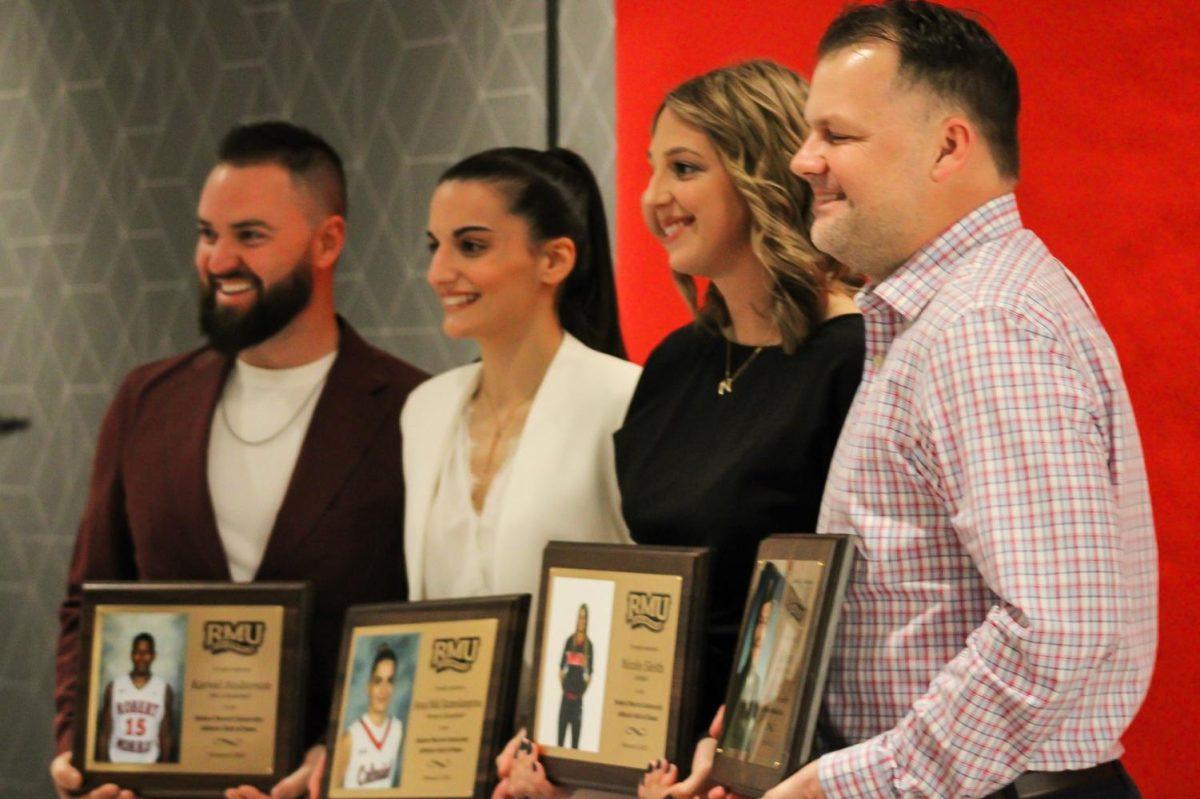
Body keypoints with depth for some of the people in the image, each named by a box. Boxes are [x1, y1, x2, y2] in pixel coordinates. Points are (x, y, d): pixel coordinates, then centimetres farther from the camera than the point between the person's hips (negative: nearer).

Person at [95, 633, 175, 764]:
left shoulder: (164, 690, 4)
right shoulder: (114, 688, 6)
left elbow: (166, 734, 4)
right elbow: (104, 732, 6)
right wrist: (102, 766, 0)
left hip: (149, 763, -1)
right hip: (117, 762, 1)